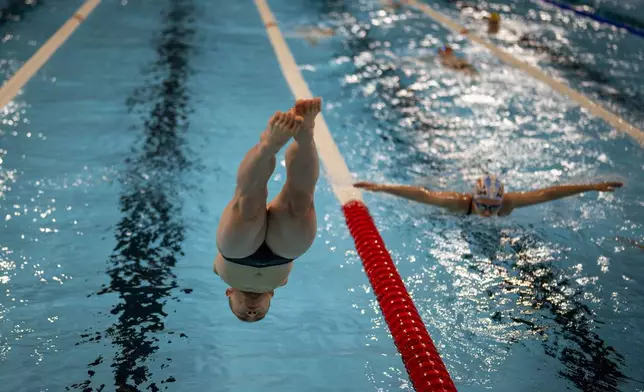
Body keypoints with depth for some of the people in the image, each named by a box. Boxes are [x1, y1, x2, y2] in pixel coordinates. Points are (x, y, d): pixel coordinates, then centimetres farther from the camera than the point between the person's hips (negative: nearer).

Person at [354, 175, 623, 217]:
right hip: (456, 216, -1)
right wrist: (381, 188, -58)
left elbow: (547, 193, -40)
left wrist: (591, 187, -40)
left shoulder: (508, 202, -41)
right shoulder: (459, 203, -47)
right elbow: (420, 194, -51)